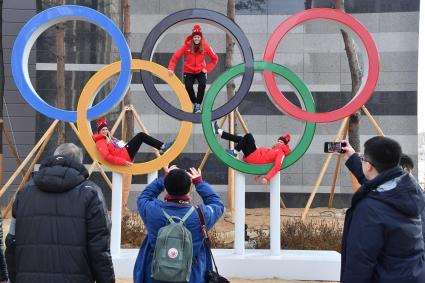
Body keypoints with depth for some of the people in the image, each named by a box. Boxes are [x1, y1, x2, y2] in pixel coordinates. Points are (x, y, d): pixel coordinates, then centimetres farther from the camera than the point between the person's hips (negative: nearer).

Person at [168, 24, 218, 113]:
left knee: (202, 85, -26)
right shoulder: (187, 46, -15)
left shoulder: (205, 46, -12)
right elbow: (175, 56, -11)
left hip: (200, 71, 0)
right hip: (188, 72, 0)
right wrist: (171, 69, -21)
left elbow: (214, 58, 0)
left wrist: (207, 69, -8)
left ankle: (198, 105, -9)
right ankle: (194, 103, 14)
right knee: (188, 87, -16)